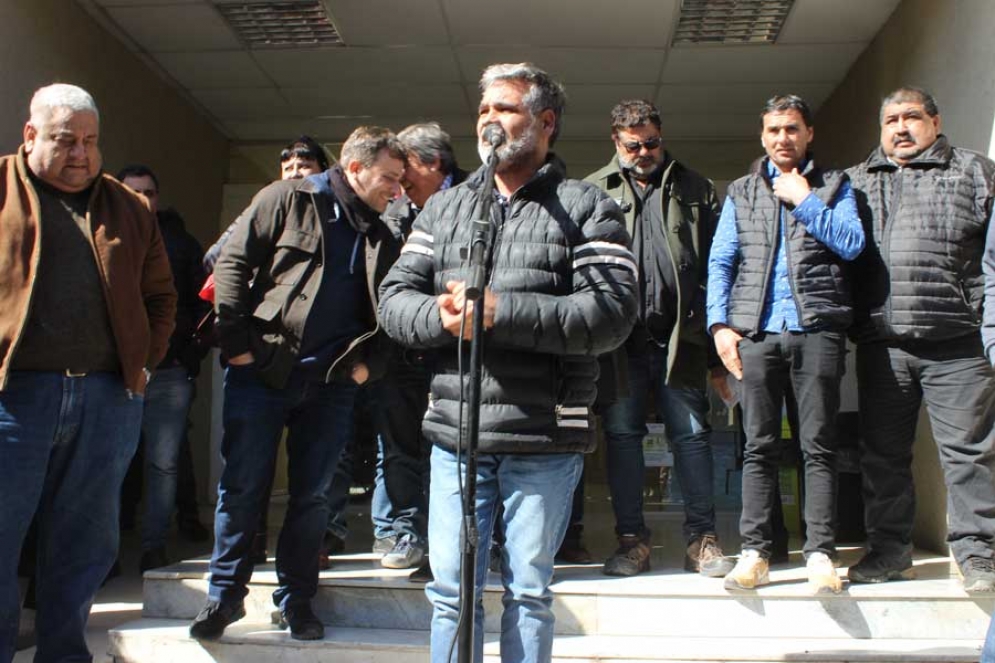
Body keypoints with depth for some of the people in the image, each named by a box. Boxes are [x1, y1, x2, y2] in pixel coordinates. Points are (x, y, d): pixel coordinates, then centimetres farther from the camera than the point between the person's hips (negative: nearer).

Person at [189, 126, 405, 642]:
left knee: (311, 494, 9)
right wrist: (235, 342, -10)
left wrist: (370, 361, 2)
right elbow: (233, 263, -5)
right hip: (261, 372, -4)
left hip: (331, 385, 4)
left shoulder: (378, 237, 13)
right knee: (243, 487, 3)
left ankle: (295, 599, 23)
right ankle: (225, 594, 19)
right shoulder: (288, 201, -1)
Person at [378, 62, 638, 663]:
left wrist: (501, 311, -19)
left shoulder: (587, 208, 0)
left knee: (529, 591, 11)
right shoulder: (444, 207, 15)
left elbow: (612, 313, -12)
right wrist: (439, 315, -14)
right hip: (456, 432, 4)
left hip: (545, 438, -3)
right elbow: (394, 297, 9)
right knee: (452, 591, 11)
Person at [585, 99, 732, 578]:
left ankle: (701, 539, 11)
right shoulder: (594, 191, 10)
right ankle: (632, 540, 14)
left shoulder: (694, 189, 12)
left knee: (692, 433, 2)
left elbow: (715, 265, 8)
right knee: (621, 434, 4)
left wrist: (716, 349, 2)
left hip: (679, 335, 0)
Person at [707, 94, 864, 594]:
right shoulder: (741, 192, 18)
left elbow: (852, 244, 0)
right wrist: (720, 323, -1)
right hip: (757, 330, 1)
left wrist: (804, 200, -2)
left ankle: (820, 553, 5)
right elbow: (719, 261, 11)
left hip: (817, 328, -1)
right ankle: (755, 552, 5)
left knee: (818, 445, -1)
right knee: (759, 446, 2)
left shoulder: (834, 185, 14)